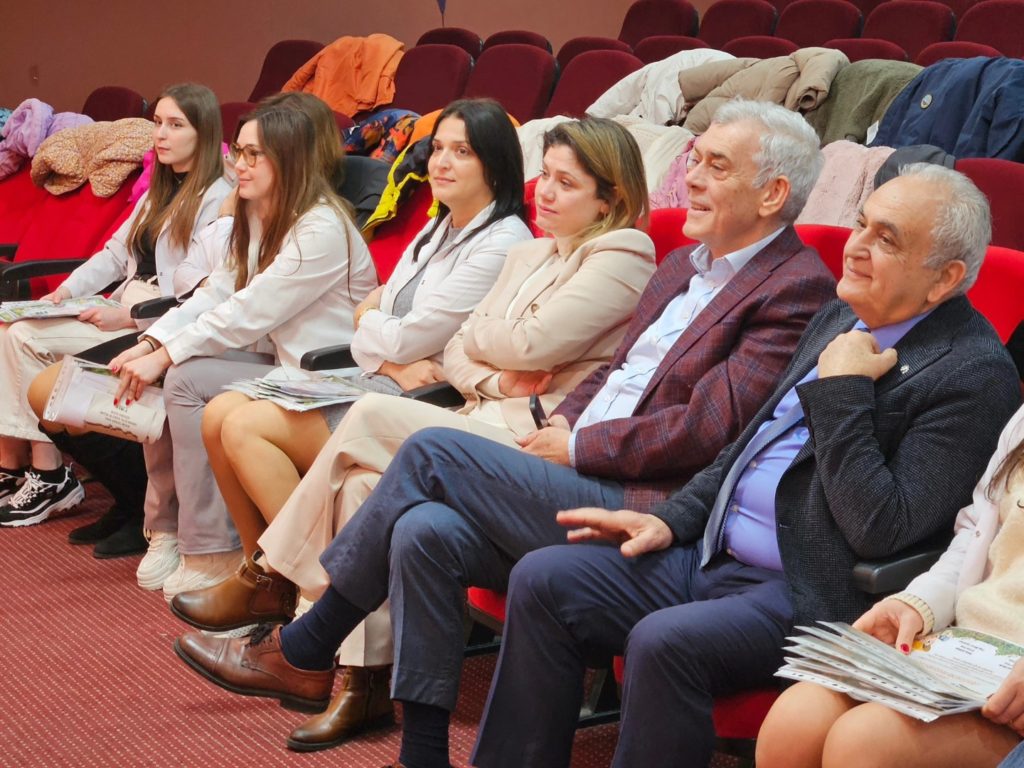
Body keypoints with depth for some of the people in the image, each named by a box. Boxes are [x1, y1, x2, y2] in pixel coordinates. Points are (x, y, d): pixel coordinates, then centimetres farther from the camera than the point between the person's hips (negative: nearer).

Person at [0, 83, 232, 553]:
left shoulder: (216, 200, -10)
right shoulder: (159, 192, 21)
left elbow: (195, 292, -20)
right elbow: (115, 254, 19)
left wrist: (126, 318, -26)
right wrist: (67, 290, 4)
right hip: (126, 311, 9)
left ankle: (49, 475, -7)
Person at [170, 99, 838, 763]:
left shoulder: (796, 289, -9)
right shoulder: (680, 268, 21)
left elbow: (706, 428, -17)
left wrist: (576, 446, -10)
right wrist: (562, 425, 4)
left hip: (641, 510, -8)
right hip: (581, 484, 8)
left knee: (432, 451, -15)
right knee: (425, 531, -16)